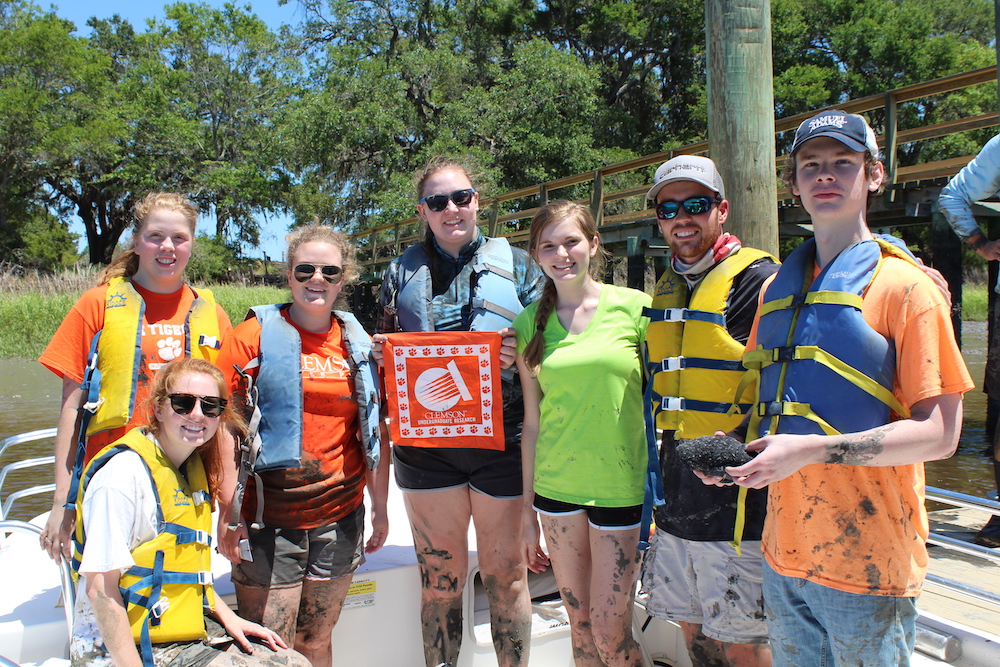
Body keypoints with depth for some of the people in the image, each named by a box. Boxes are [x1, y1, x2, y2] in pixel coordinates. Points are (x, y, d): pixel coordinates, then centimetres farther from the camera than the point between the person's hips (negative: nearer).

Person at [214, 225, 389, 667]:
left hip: (340, 515, 4)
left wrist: (380, 507, 12)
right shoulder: (255, 335, -4)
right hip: (269, 516, -3)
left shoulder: (357, 343, 7)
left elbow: (375, 430, 12)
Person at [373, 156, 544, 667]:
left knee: (506, 572, 11)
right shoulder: (402, 273, 10)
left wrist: (519, 355, -14)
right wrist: (380, 353, -6)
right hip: (426, 447, 1)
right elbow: (386, 356, 16)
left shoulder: (516, 265, 5)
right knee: (440, 577, 12)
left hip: (502, 439, -1)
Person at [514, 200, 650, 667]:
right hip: (556, 486, 3)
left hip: (620, 486, -3)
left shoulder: (634, 307, -5)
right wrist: (527, 508, 9)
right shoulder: (529, 323, 4)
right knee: (580, 627, 14)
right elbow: (532, 422, 7)